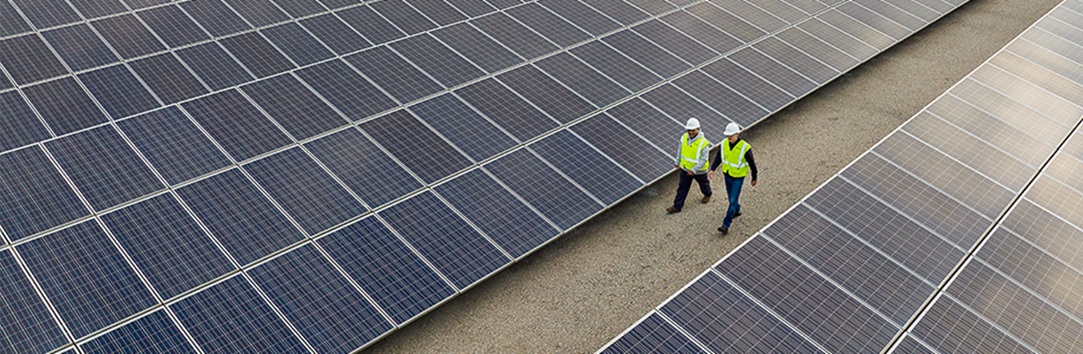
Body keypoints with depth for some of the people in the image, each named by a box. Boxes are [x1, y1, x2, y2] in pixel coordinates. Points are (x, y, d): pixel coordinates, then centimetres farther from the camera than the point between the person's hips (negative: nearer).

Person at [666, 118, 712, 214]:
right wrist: (677, 162, 13)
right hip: (685, 168, 4)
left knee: (704, 184, 24)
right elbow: (680, 150, 5)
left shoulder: (703, 142, -29)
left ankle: (707, 195, 55)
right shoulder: (684, 137, -12)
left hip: (699, 170, -4)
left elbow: (704, 159, -27)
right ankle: (677, 206, 14)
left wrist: (694, 170, -31)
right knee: (682, 187, 7)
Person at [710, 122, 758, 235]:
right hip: (727, 175, 6)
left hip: (738, 177, -6)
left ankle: (726, 225, 0)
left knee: (732, 201, -5)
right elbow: (718, 158, -6)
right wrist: (712, 169, -23)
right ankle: (737, 210, 54)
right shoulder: (725, 143, -12)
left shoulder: (745, 147, -28)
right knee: (731, 196, 25)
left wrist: (754, 178, -3)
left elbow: (752, 163, -14)